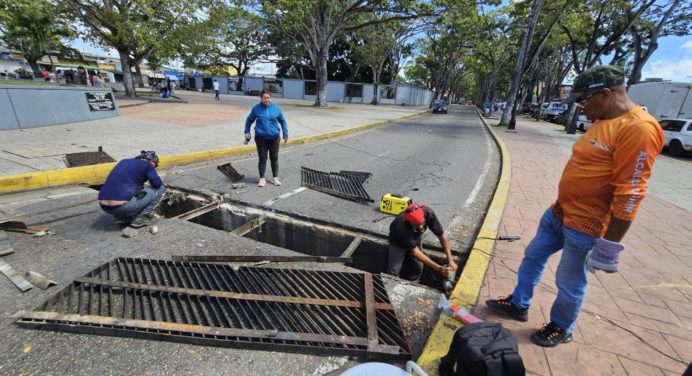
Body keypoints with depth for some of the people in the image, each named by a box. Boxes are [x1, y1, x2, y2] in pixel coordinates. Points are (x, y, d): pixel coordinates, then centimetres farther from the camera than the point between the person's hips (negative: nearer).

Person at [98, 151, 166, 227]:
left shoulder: (124, 161, 22)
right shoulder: (147, 165, 1)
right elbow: (157, 184, -4)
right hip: (123, 206, -8)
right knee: (160, 190, 6)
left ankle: (121, 216, 17)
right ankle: (142, 218, 1)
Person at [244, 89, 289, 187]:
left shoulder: (276, 108, 1)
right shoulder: (256, 108, -1)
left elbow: (282, 121, 12)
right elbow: (249, 120, 13)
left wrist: (285, 133, 9)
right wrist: (247, 132, 6)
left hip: (274, 137, 1)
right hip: (261, 138, -1)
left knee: (274, 158, 8)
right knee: (262, 158, 4)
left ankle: (275, 178, 21)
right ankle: (262, 179, 15)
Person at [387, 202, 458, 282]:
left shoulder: (428, 213, -35)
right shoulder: (402, 225, -43)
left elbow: (441, 235, -22)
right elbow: (414, 251, -35)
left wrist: (450, 260, -28)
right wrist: (439, 268, -36)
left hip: (415, 237, 4)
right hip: (398, 240, -3)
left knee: (417, 267, -1)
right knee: (393, 271, -9)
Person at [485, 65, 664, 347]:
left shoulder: (639, 129, -21)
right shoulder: (602, 121, 8)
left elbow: (629, 194, -23)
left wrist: (609, 244, -21)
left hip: (585, 226, -9)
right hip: (559, 212, 9)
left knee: (569, 282, 9)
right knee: (533, 257, 19)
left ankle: (561, 329, 34)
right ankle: (518, 304, 37)